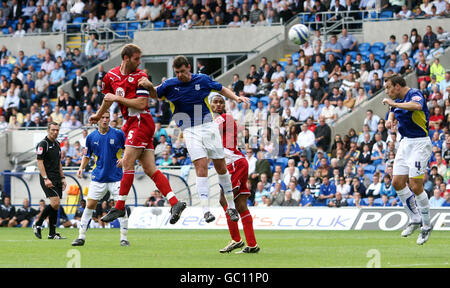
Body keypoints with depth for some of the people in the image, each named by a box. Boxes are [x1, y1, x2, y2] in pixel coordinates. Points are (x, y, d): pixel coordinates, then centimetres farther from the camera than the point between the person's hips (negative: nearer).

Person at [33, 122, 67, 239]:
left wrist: (62, 178, 18)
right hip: (48, 179, -8)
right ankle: (38, 224, -5)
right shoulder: (43, 144, -8)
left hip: (57, 179, 8)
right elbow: (40, 162, -13)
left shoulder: (57, 144, 17)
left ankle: (52, 233, 6)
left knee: (56, 206, 4)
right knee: (55, 203, -19)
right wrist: (45, 179, -20)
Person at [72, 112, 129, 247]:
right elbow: (87, 155, 14)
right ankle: (81, 237, 6)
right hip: (98, 178, 2)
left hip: (116, 178, -2)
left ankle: (124, 238, 4)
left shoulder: (118, 134, -3)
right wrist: (81, 168, -2)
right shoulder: (91, 137, 4)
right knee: (90, 205, -1)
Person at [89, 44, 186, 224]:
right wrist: (98, 115, 44)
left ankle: (119, 207, -3)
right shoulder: (111, 76, 13)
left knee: (128, 164, -8)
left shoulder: (140, 76, -7)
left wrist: (118, 98, -14)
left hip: (141, 121, -7)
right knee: (150, 169, 0)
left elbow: (142, 103, -15)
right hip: (131, 122, 7)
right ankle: (175, 203, -5)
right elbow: (108, 98, 31)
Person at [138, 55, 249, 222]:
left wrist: (236, 97, 0)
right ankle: (206, 210, -17)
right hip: (190, 131, -1)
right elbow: (155, 94, 14)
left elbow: (221, 89, 15)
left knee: (221, 167, 3)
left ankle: (231, 207, 17)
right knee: (201, 168, -16)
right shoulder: (170, 85, -1)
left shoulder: (203, 80, 0)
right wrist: (149, 86, -8)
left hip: (209, 127, 1)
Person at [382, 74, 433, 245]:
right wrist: (389, 120, 9)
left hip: (420, 143, -9)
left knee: (416, 186, -13)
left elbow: (417, 105, -39)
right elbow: (393, 112, 32)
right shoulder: (398, 100, 11)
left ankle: (427, 226, 1)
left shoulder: (415, 94, -15)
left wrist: (393, 103, -30)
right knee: (397, 183, 4)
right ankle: (415, 220, 18)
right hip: (405, 143, 9)